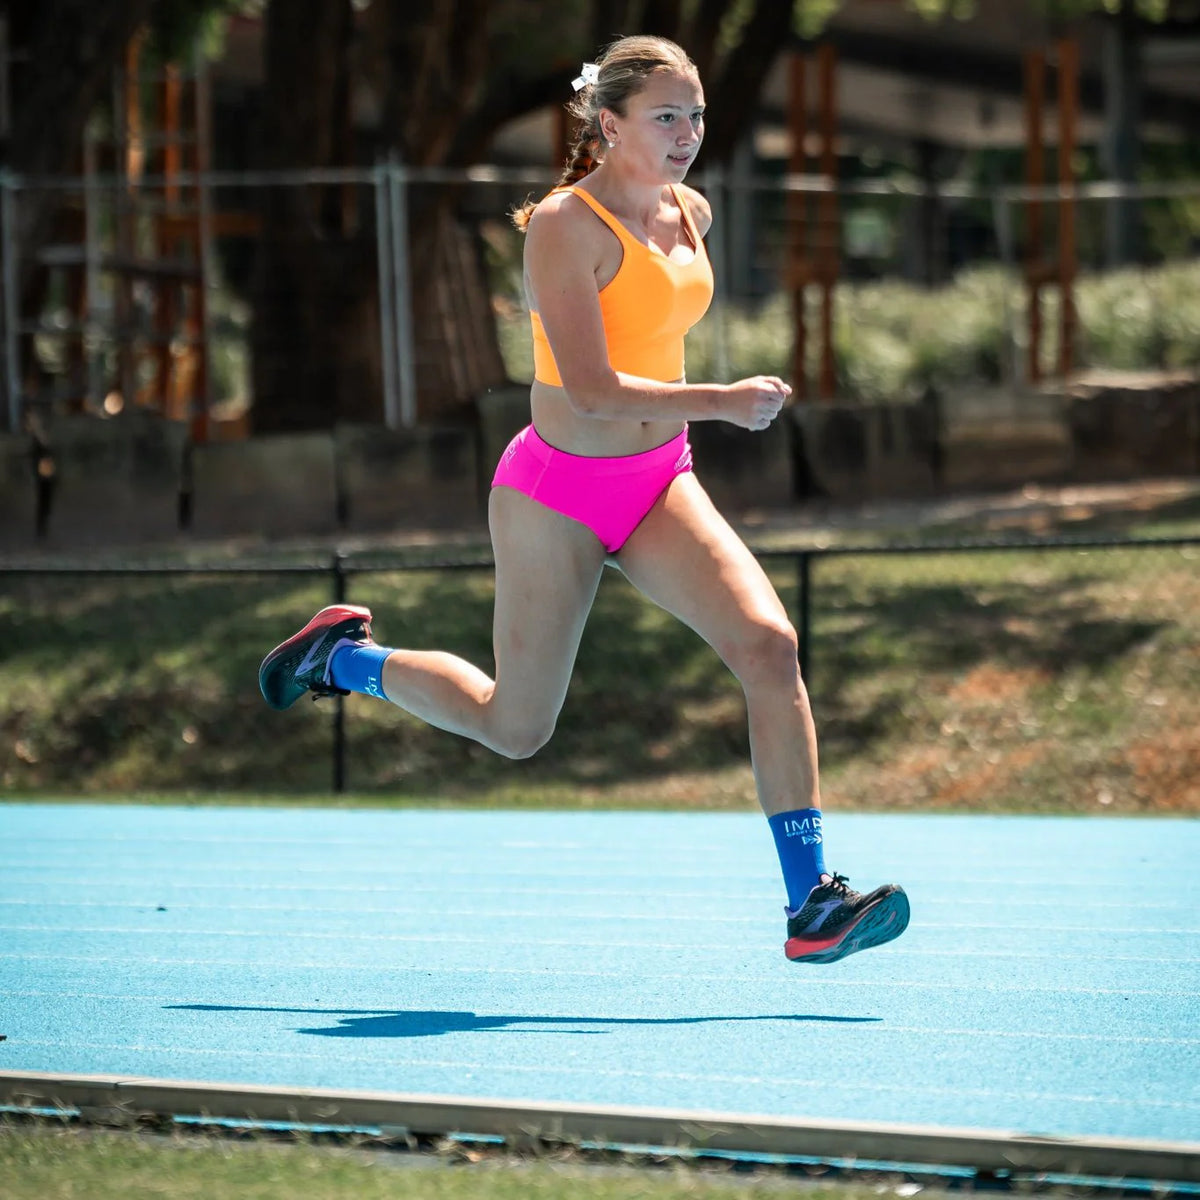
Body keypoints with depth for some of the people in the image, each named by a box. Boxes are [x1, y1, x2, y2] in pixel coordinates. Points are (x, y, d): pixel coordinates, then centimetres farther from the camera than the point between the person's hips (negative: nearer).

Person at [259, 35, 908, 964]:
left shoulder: (691, 215, 5)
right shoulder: (565, 225, -18)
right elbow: (592, 391, -25)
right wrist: (720, 403, -25)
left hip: (658, 484, 6)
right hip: (558, 491, -6)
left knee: (769, 645, -17)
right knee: (515, 729, 6)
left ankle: (812, 903, -18)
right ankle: (345, 655, 34)